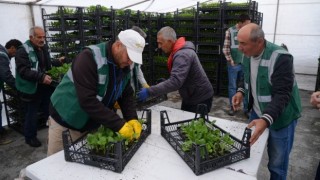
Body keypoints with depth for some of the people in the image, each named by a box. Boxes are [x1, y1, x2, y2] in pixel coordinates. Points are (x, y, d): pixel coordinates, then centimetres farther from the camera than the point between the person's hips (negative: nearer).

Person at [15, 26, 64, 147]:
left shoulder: (44, 48, 7)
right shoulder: (23, 51, -17)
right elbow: (23, 71, -27)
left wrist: (58, 62, 7)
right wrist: (41, 77, -37)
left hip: (45, 86, 7)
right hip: (31, 89, -7)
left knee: (50, 111, 18)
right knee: (32, 114, 7)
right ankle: (30, 137, 27)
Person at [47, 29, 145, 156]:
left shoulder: (124, 66, -5)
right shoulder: (89, 58, -28)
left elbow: (127, 96, -1)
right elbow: (87, 100, -34)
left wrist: (132, 119, -19)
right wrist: (118, 125, -33)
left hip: (92, 125, 6)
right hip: (66, 122, -6)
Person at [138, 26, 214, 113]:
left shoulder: (182, 55, -27)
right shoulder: (179, 51, 4)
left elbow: (175, 82, -40)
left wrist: (149, 92, -40)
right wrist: (165, 83, 1)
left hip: (200, 99, -9)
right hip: (190, 97, 10)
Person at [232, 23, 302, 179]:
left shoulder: (280, 58, -27)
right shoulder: (249, 54, -3)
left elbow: (282, 95, -32)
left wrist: (266, 119, -46)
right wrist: (241, 91, -6)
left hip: (280, 117, -6)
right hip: (257, 113, 7)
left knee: (277, 162, 8)